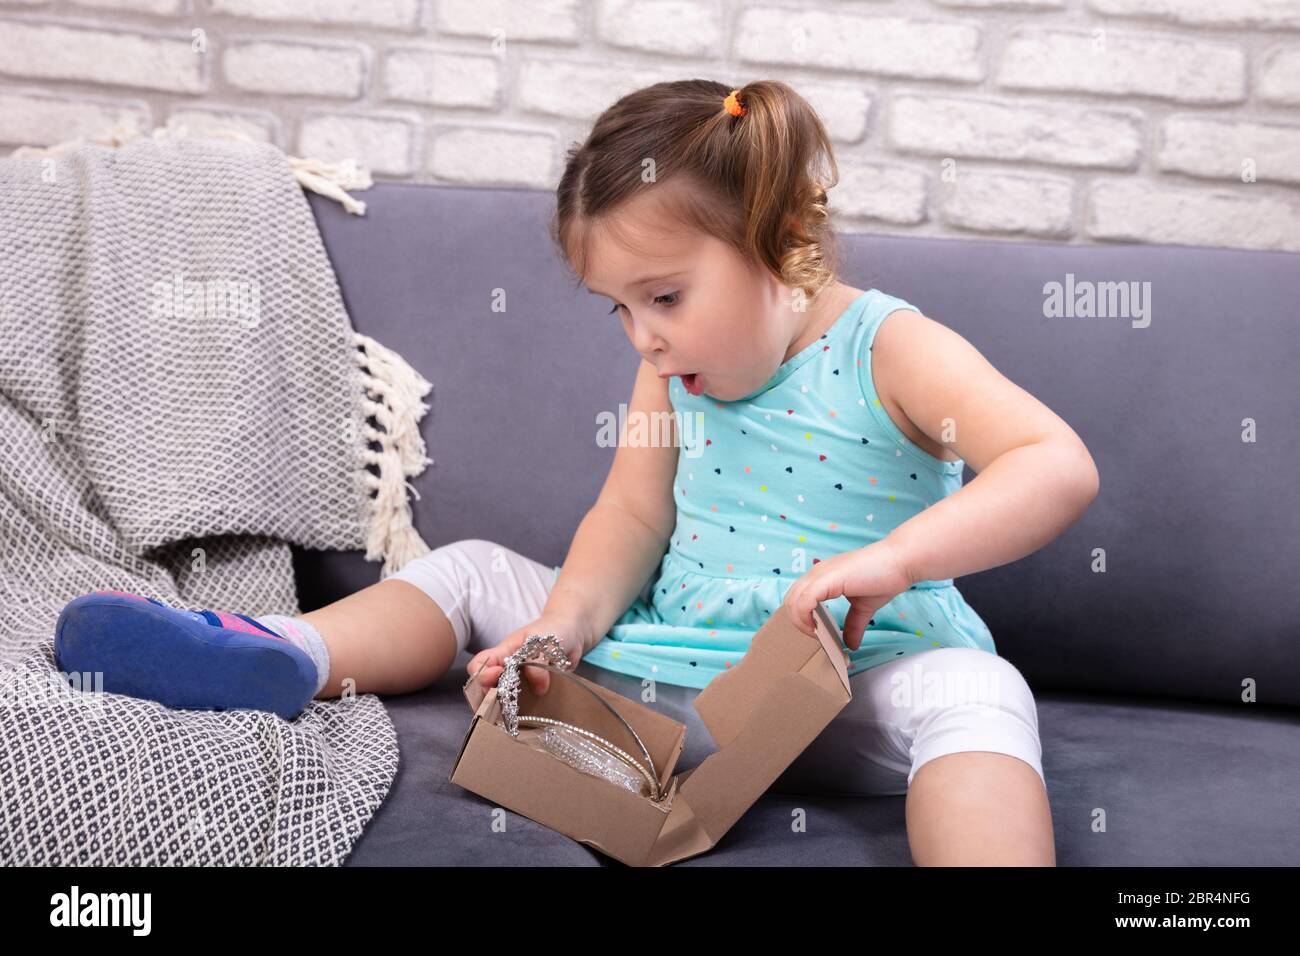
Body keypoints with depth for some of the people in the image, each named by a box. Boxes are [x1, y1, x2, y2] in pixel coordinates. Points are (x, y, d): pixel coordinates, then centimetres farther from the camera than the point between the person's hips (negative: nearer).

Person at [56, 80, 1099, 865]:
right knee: (476, 570, 5)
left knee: (972, 693, -38)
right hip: (663, 658, 6)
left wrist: (892, 559, -37)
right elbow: (631, 517, 2)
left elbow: (1062, 468, -25)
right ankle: (284, 656, -16)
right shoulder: (675, 371, 3)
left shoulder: (890, 350, -14)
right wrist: (563, 625, -18)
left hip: (852, 684, -5)